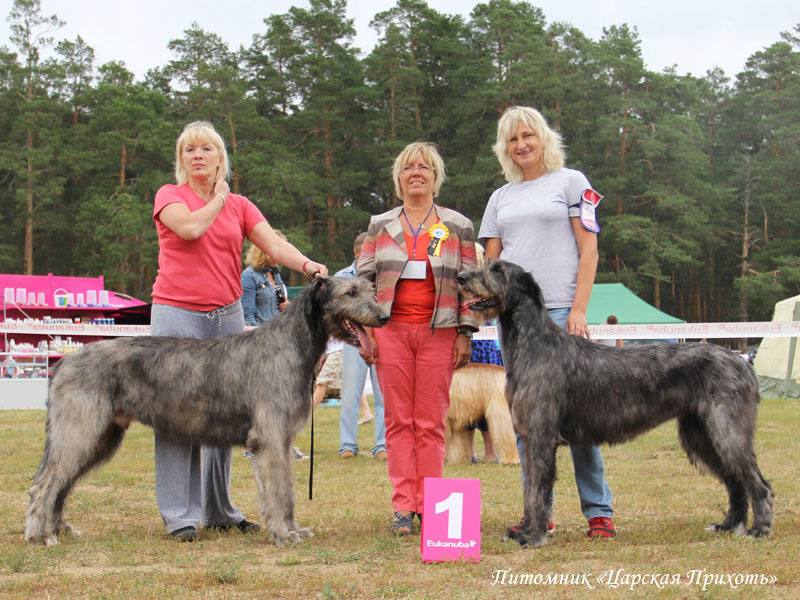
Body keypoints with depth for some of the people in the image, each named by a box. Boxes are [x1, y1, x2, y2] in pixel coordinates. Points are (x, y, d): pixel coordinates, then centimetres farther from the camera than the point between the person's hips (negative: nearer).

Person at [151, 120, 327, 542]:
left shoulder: (240, 206, 13)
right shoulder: (169, 197, 5)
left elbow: (275, 244, -1)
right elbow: (190, 227, -16)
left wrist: (307, 265, -20)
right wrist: (218, 197, 1)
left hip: (227, 316, 4)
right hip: (177, 314, -4)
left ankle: (219, 510, 15)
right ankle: (180, 515, -3)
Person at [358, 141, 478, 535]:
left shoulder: (458, 227, 8)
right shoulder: (380, 226, 11)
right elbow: (364, 280, 10)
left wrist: (465, 334, -1)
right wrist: (362, 331, 2)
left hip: (439, 331, -1)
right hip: (391, 329, 1)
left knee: (431, 422, -1)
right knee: (398, 419, 0)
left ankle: (429, 506, 4)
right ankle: (403, 507, 4)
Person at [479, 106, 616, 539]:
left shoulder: (571, 182, 6)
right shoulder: (501, 197, 19)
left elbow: (589, 249, 0)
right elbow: (489, 261, 19)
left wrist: (579, 308, -10)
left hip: (559, 309, -5)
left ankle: (598, 511, -2)